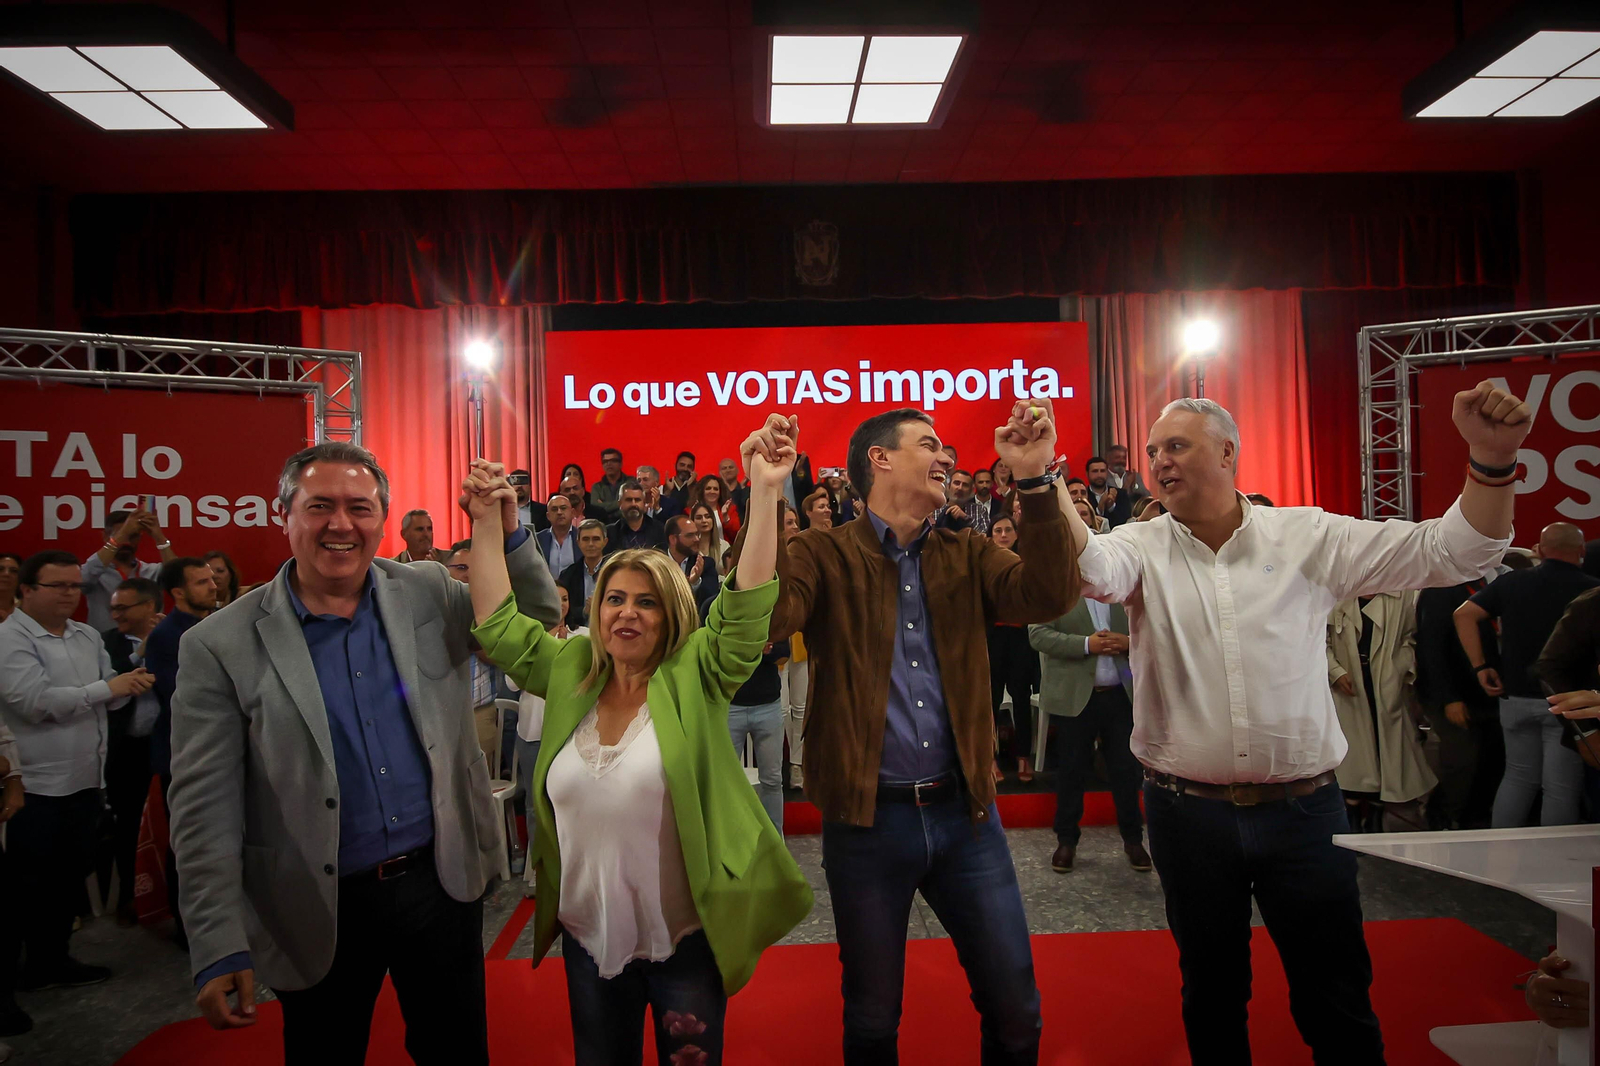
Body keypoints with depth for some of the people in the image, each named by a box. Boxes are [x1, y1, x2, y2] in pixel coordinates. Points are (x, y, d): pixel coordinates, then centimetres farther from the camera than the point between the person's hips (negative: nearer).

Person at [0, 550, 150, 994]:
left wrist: (130, 685, -9)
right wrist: (108, 687, -18)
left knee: (70, 879, 17)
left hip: (85, 781, 7)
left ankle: (51, 961, 31)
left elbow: (107, 697, 13)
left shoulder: (88, 637, 11)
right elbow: (36, 701, -23)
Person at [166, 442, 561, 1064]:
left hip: (441, 882, 3)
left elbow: (536, 619, 7)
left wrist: (507, 533, -10)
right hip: (322, 913, -2)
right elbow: (205, 808, -9)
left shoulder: (429, 594, -2)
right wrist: (219, 950, -11)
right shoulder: (222, 646, -10)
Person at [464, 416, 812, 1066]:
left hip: (684, 939, -4)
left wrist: (765, 493, -29)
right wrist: (486, 526, -1)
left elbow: (748, 607, -21)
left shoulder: (693, 677, -10)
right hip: (588, 935, 4)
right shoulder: (571, 671, 1)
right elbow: (497, 626, 5)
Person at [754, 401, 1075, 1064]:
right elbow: (759, 622, -22)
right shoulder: (824, 556, -4)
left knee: (1016, 1011, 14)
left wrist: (1035, 481, -19)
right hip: (867, 817, -3)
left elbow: (1047, 597, -10)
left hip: (964, 810, 3)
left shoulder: (965, 556, 7)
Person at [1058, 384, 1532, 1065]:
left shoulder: (1309, 536, -1)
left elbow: (1449, 552, -2)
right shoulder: (1143, 548, -2)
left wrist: (1491, 461, -17)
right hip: (1188, 813, 1)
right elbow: (1090, 568, -25)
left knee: (1337, 997, 13)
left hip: (1304, 806, 0)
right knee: (1212, 990, 18)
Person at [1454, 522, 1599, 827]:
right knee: (1560, 787, 5)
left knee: (1518, 776, 17)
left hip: (1516, 696, 4)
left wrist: (1481, 667, 0)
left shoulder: (1511, 582, 2)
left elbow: (1464, 614, -2)